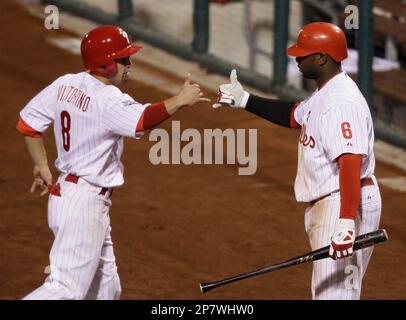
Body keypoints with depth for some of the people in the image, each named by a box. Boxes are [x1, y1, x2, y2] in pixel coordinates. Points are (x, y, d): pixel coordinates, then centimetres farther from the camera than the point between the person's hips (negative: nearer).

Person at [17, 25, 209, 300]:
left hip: (65, 190, 10)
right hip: (86, 202, -10)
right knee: (68, 287, -11)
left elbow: (28, 124, 10)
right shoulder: (107, 100, -21)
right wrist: (180, 101, -27)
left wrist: (42, 167, 17)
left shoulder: (66, 85, 4)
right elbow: (144, 119, -37)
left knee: (104, 287, 17)